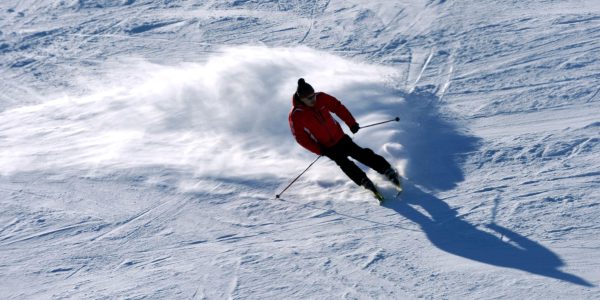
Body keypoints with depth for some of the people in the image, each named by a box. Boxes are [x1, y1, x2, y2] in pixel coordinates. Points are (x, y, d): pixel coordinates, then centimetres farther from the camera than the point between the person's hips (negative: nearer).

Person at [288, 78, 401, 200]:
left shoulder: (321, 98, -10)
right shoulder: (296, 116, -20)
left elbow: (338, 107, 4)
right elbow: (300, 137, -12)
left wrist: (351, 123, 0)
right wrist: (319, 150, -16)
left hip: (339, 137, 3)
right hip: (327, 147, -3)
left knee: (361, 154, -6)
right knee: (344, 162, -19)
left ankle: (388, 170, -4)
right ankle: (365, 182, -21)